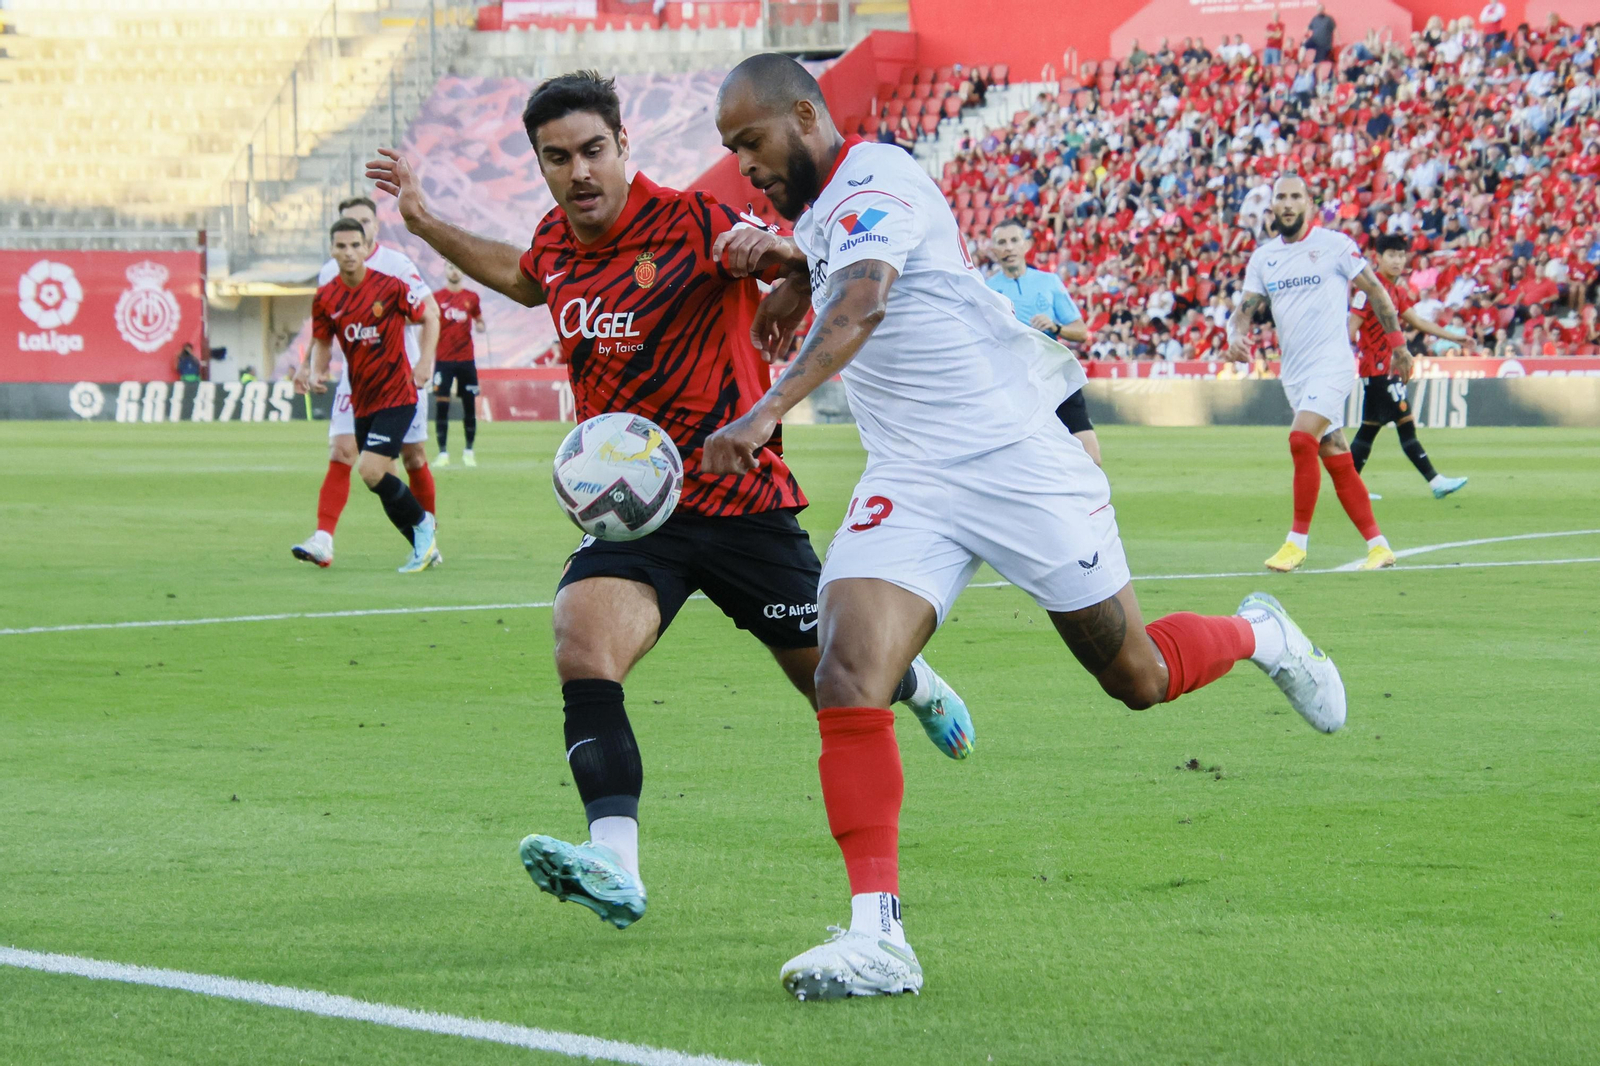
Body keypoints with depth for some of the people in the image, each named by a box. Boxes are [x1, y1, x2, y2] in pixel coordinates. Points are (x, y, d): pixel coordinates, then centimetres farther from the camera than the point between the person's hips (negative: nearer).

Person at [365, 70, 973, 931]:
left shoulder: (689, 222, -14)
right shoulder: (557, 239, 5)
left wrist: (766, 246, -46)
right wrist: (425, 224, 24)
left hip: (739, 499, -4)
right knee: (583, 655, -25)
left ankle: (916, 685, 48)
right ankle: (613, 865, -37)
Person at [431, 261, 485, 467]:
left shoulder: (472, 298, 9)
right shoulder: (436, 297, 3)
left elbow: (479, 322, 19)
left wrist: (479, 326, -3)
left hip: (466, 359, 2)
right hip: (443, 359, -2)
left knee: (469, 405, 2)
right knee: (441, 405, -6)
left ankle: (469, 452, 11)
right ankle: (443, 452, -3)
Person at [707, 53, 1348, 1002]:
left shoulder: (872, 185, -17)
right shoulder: (825, 208, 12)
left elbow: (861, 303, -38)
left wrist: (772, 408, -51)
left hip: (1016, 460, -7)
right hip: (909, 486, 7)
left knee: (1138, 680, 5)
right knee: (846, 678, -17)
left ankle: (1263, 636, 40)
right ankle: (877, 936, -22)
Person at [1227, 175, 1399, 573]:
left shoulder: (1334, 244, -4)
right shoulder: (1263, 257, 10)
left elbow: (1375, 290, 3)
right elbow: (1245, 308, 8)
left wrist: (1397, 342, 2)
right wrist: (1236, 334, -15)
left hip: (1331, 362, -6)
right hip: (1293, 372, 6)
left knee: (1302, 438, -23)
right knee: (1337, 461, 6)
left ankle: (1298, 541, -17)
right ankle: (1377, 545, 12)